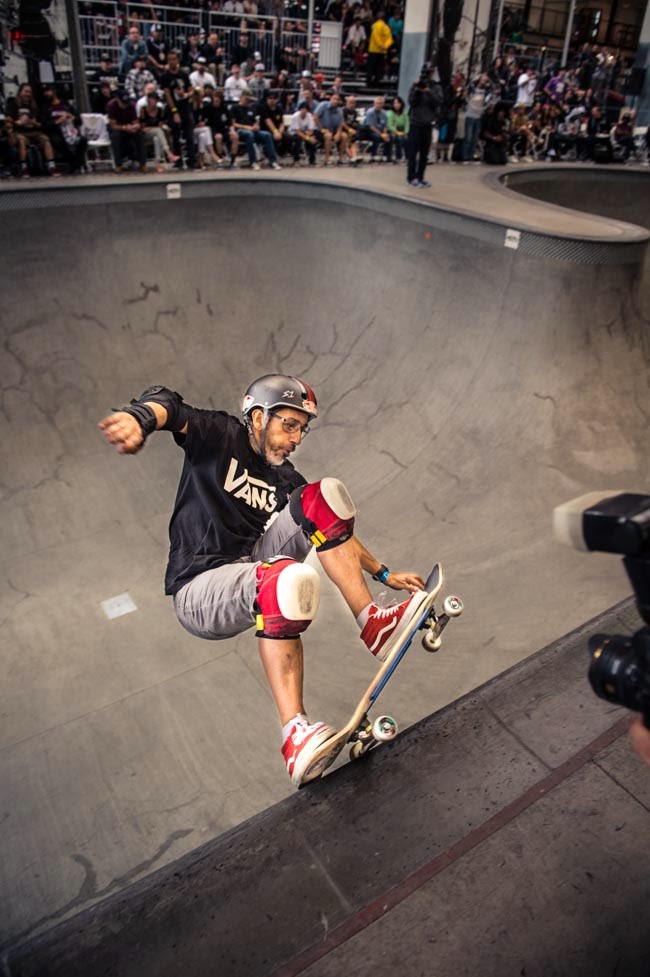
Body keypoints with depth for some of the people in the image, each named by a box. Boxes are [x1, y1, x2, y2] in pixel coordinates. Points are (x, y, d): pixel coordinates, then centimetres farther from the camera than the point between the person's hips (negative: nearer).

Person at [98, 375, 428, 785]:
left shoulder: (285, 480, 13)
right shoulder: (220, 436, -3)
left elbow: (336, 528, 16)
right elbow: (169, 408, -23)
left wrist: (384, 573, 12)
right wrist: (139, 418, -47)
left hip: (255, 568, 6)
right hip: (200, 590, -6)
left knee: (326, 494, -10)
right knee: (289, 578, -39)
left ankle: (373, 624, -16)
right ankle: (294, 733, -34)